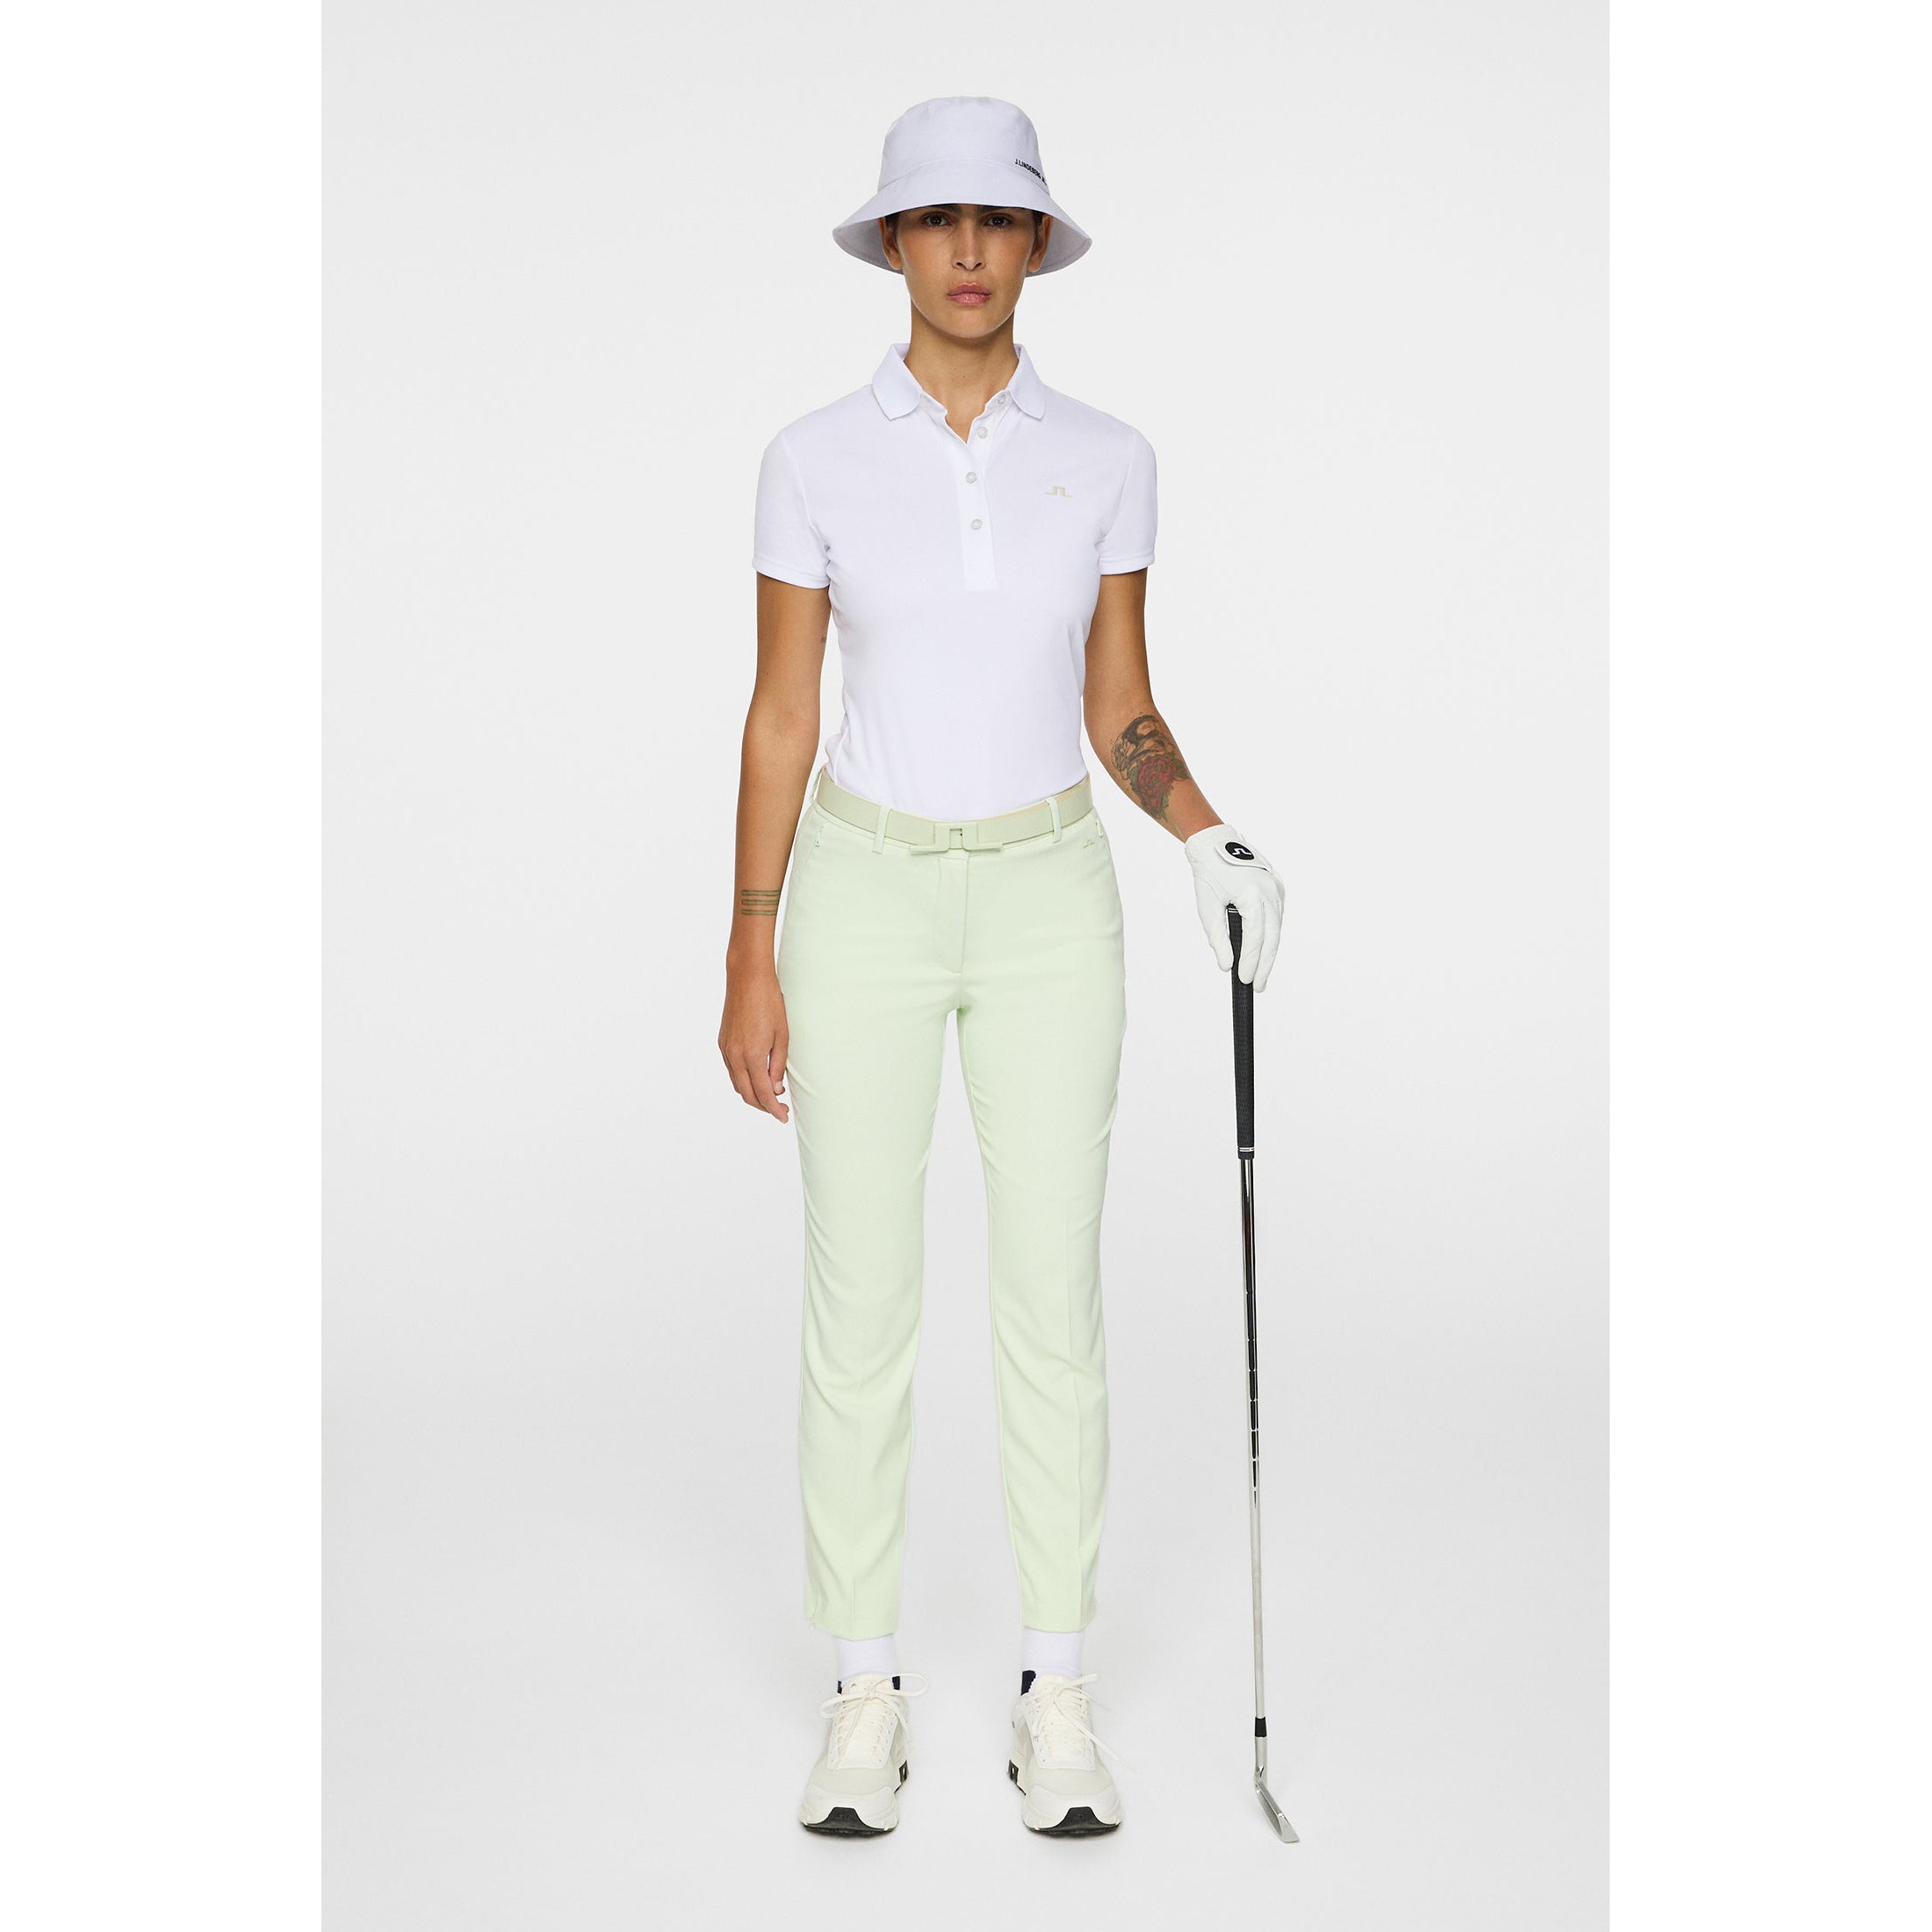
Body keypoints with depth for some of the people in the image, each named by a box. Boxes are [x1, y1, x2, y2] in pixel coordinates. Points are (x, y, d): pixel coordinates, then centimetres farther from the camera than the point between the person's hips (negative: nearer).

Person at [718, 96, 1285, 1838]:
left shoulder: (1105, 459, 1)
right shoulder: (816, 459, -3)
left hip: (1047, 901, 1)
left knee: (1053, 1299, 3)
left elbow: (1119, 712, 6)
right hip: (866, 897, -1)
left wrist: (1204, 833, -14)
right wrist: (751, 962, -3)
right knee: (859, 1302, 2)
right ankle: (867, 1695, 17)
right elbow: (781, 719, 0)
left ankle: (1058, 1691, 16)